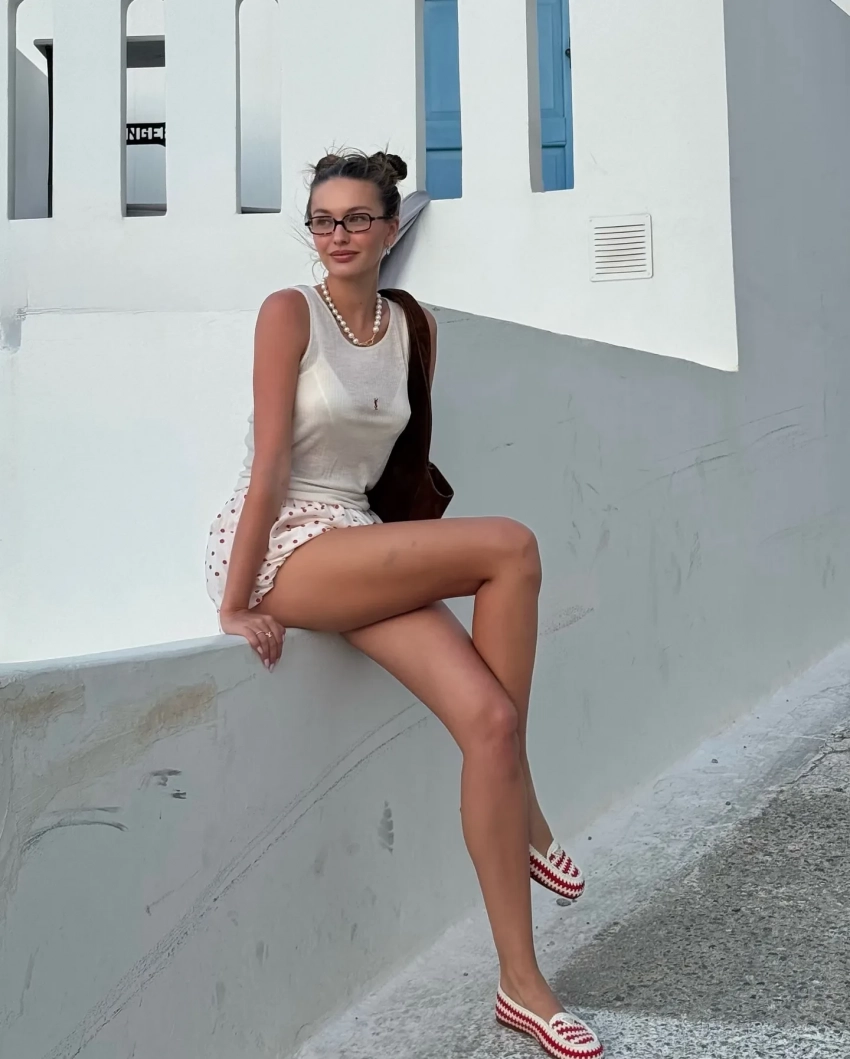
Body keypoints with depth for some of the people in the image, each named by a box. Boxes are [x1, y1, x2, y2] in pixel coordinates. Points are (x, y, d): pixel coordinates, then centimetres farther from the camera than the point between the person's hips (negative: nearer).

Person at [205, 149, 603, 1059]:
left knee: (490, 718, -16)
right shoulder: (290, 311, -7)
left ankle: (522, 985, -5)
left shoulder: (409, 327, 11)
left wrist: (416, 539, 16)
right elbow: (270, 463, -13)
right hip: (277, 543, -6)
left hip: (356, 542, 6)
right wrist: (236, 604, -13)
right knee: (512, 548, -23)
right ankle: (525, 811, -7)